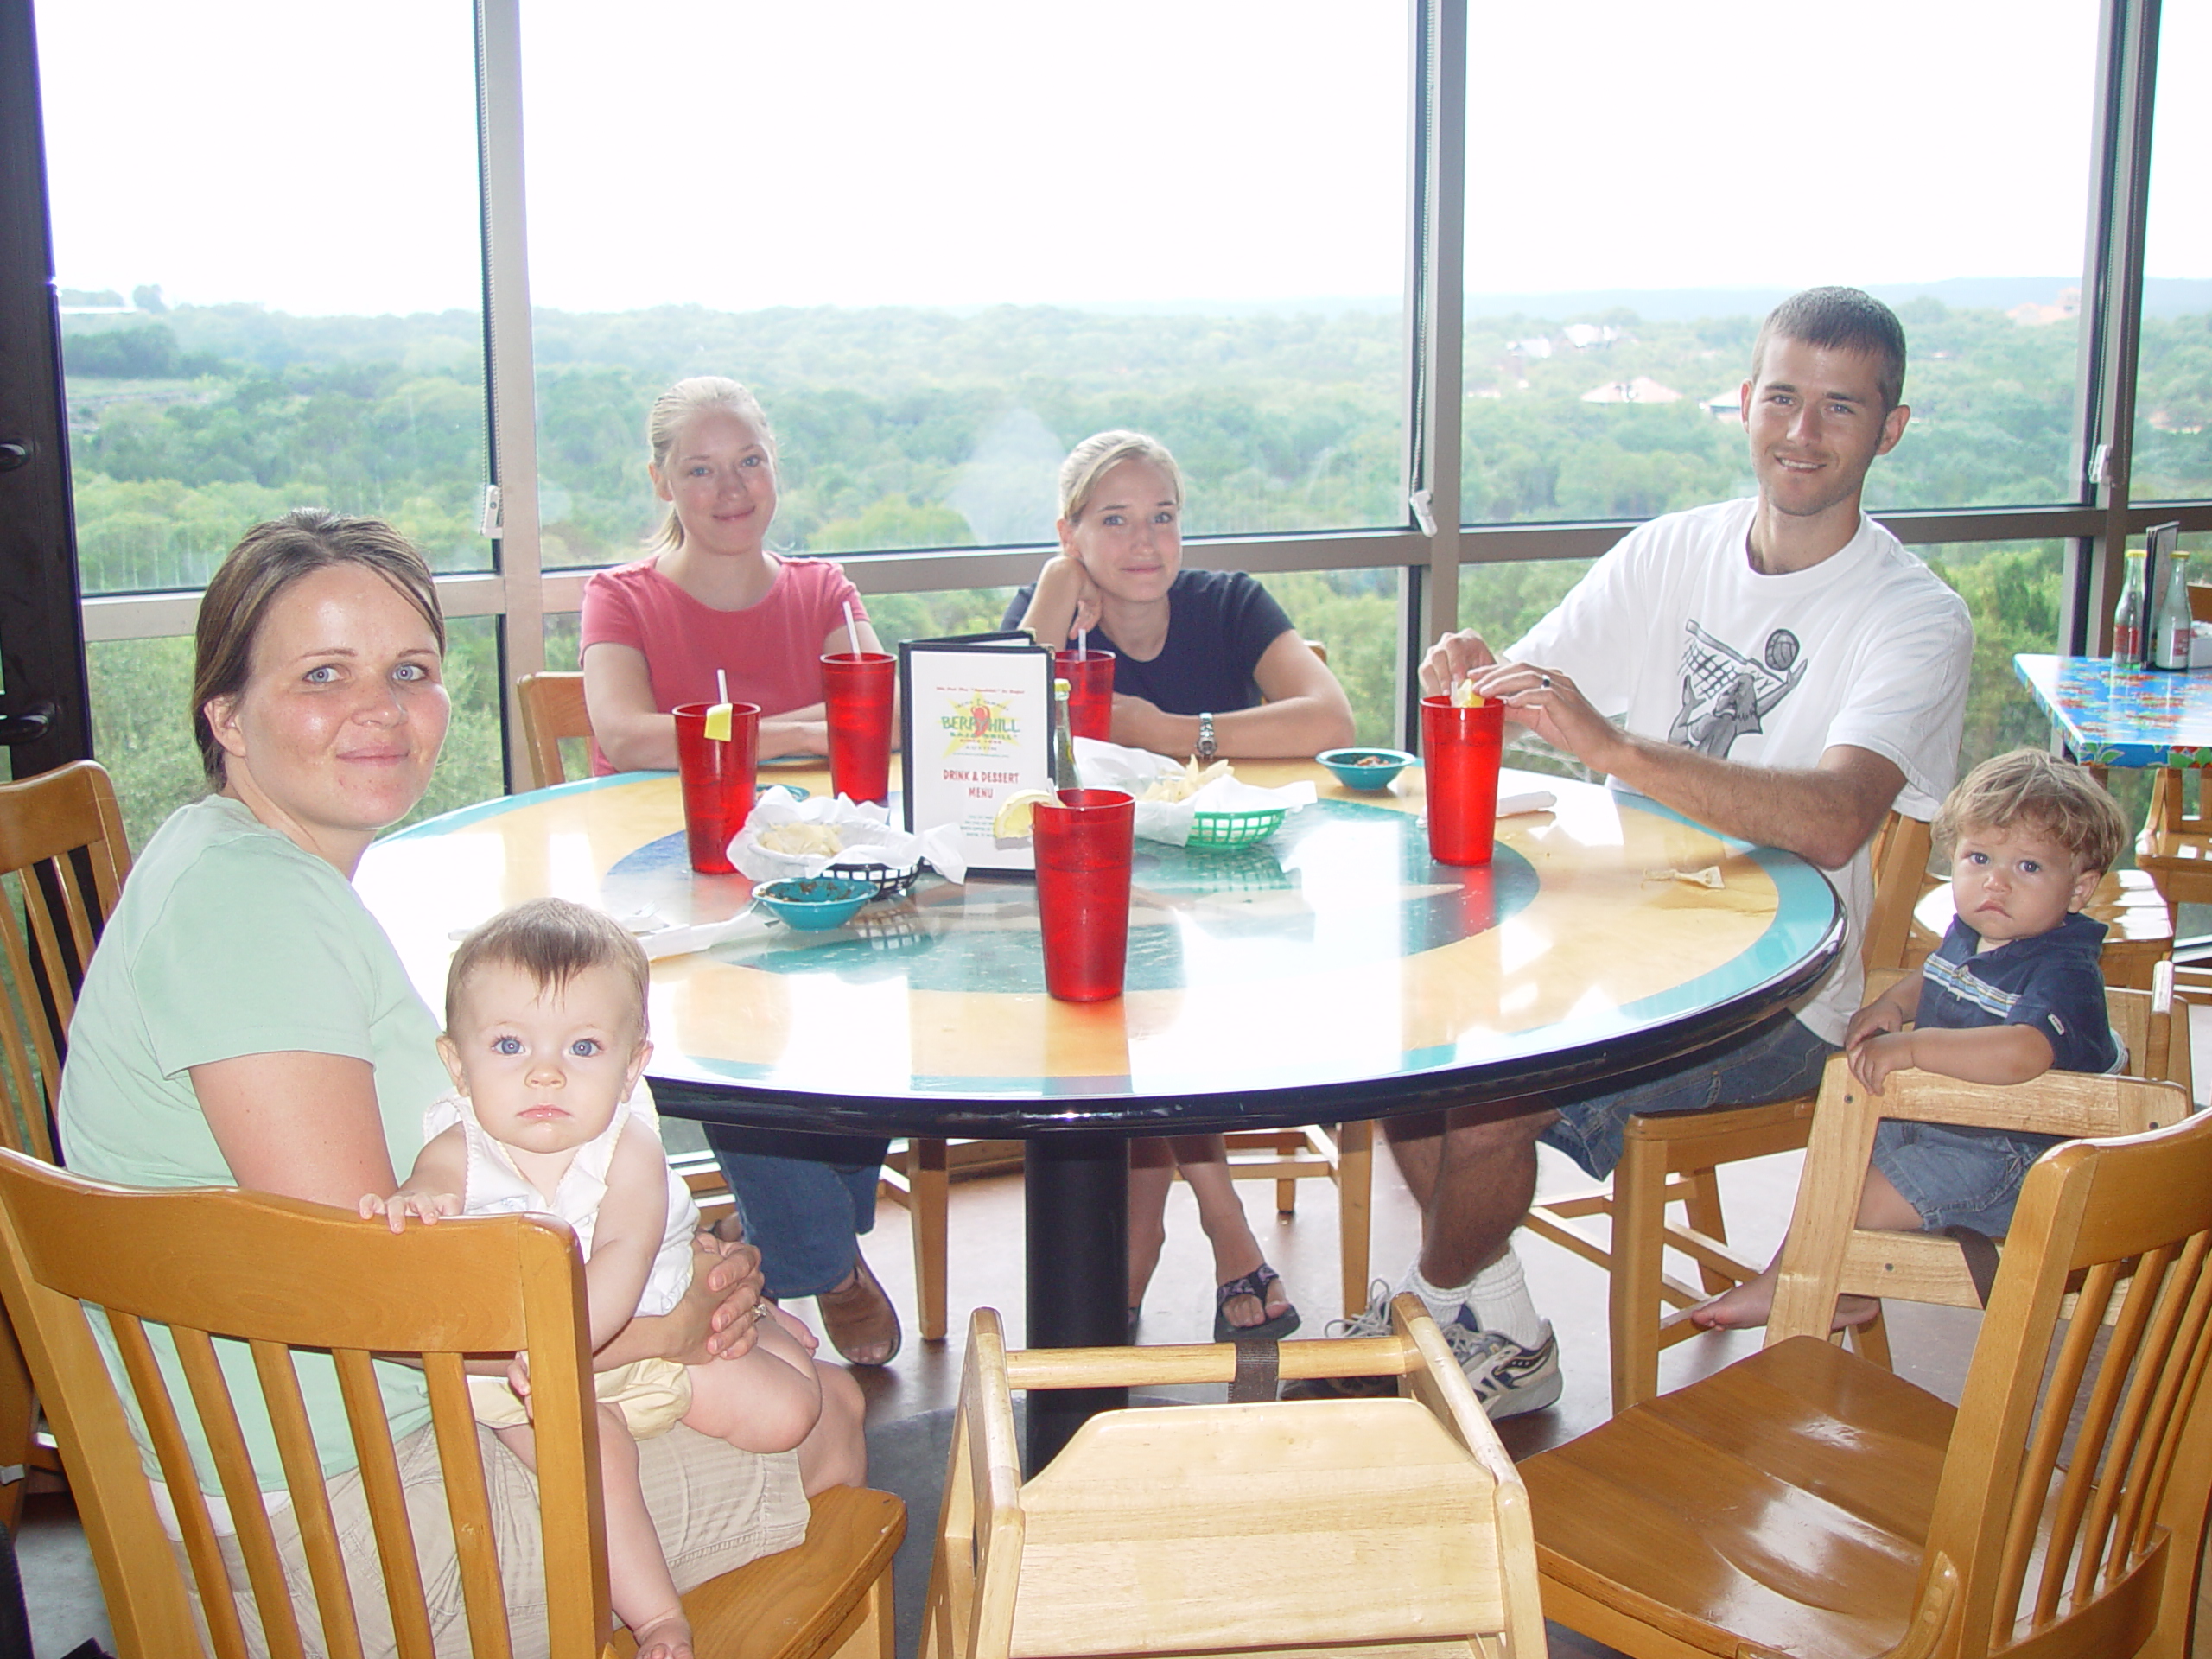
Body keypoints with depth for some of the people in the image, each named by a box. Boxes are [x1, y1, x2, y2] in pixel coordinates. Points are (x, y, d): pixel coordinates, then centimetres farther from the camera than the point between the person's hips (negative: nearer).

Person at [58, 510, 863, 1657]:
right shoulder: (244, 900, -25)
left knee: (819, 1384, 16)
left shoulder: (291, 874, 8)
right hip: (330, 1515, -10)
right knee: (823, 1447, 1)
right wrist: (655, 1333, -16)